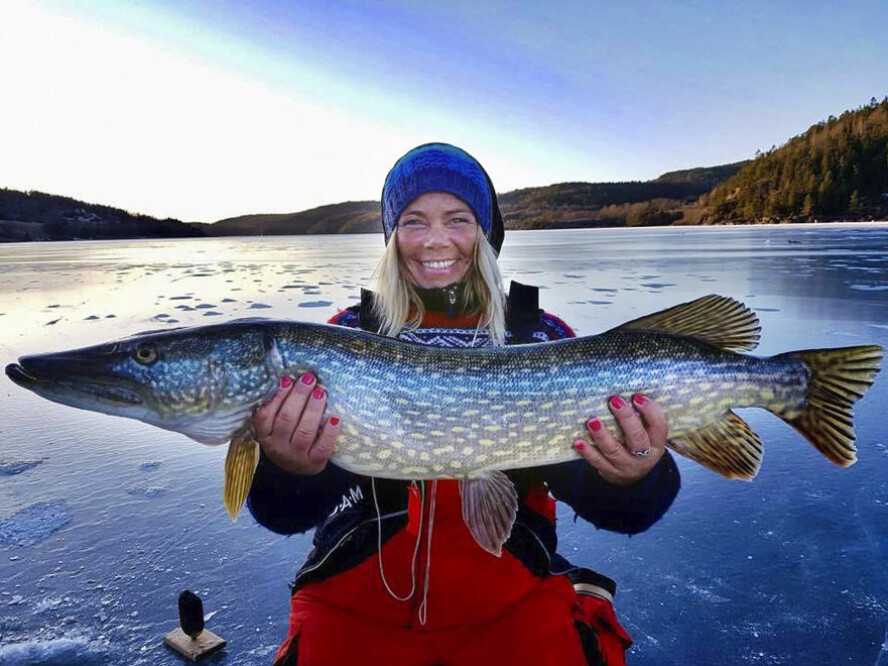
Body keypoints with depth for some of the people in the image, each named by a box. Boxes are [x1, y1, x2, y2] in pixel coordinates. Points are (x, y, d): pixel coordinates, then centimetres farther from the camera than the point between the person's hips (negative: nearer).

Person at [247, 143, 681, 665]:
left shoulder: (542, 336, -2)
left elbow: (610, 506, -7)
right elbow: (287, 514, -9)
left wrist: (633, 479, -29)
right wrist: (291, 471, -31)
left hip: (513, 597, 1)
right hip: (357, 597, 0)